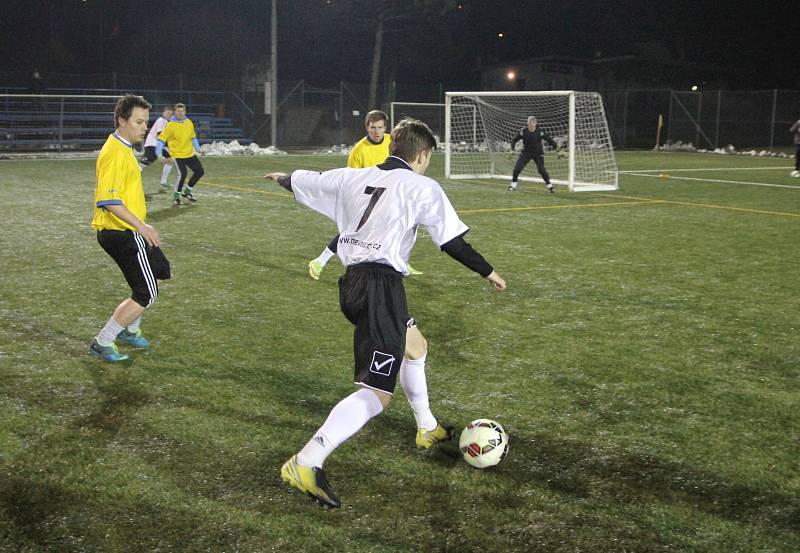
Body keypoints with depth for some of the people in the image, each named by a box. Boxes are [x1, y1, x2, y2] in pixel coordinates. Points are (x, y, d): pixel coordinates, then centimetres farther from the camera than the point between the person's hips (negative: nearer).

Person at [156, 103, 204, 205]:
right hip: (178, 154, -6)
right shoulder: (170, 125, -11)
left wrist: (197, 148, 19)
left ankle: (187, 192, 23)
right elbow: (161, 139, -9)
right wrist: (159, 154, -14)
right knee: (183, 174, -20)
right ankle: (176, 196, 0)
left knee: (200, 171, 5)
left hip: (190, 153, 6)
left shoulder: (189, 123, 4)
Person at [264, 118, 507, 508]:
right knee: (377, 392, -10)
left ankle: (427, 428, 50)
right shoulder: (422, 187, -3)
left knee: (414, 345, 32)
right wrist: (488, 272, 12)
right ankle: (306, 464, -21)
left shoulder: (353, 177, 12)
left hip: (352, 283, 9)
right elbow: (453, 243, -3)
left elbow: (306, 181, 27)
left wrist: (283, 178, 50)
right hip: (382, 284, -9)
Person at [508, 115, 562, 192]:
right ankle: (513, 185, 9)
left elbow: (550, 140, -4)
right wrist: (512, 150, -10)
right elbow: (514, 140, 2)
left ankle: (549, 186, 1)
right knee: (517, 168, -10)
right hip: (526, 152, 1)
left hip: (538, 153, -1)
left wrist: (558, 150, -9)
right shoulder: (523, 131, -10)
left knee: (541, 170, -14)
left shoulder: (540, 132, -13)